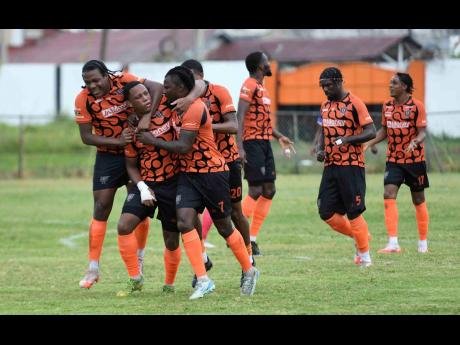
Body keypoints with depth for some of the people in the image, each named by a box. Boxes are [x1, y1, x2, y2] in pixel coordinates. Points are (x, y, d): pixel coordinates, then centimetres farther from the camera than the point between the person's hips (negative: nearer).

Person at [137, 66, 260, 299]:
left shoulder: (195, 108, -21)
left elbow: (184, 147, -25)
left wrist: (153, 141, -17)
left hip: (212, 173, -8)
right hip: (188, 174, 8)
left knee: (224, 227, 6)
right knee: (184, 220, -14)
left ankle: (249, 271, 29)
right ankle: (203, 281, -15)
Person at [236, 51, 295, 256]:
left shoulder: (262, 87, 18)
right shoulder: (250, 86, -12)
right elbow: (240, 116, -21)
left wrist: (280, 137, 30)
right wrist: (240, 146, -29)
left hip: (265, 142, 10)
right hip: (253, 142, -10)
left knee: (269, 191, 7)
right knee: (256, 190, -11)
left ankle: (252, 239, 11)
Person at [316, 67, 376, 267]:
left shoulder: (354, 104, -9)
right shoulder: (325, 106, 13)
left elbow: (371, 132, -14)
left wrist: (347, 140, -26)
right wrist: (320, 150, 4)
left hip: (351, 166, -7)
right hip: (330, 166, 7)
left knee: (353, 212, -4)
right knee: (326, 213, 1)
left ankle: (364, 255, 7)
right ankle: (358, 237, 22)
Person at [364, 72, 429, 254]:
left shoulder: (416, 106, -10)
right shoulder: (387, 106, 4)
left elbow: (422, 132, -13)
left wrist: (414, 143, -33)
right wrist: (369, 143, 2)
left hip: (415, 159, -4)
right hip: (393, 159, 4)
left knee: (418, 200, 8)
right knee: (389, 195, -15)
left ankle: (423, 242, 24)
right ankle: (393, 243, -20)